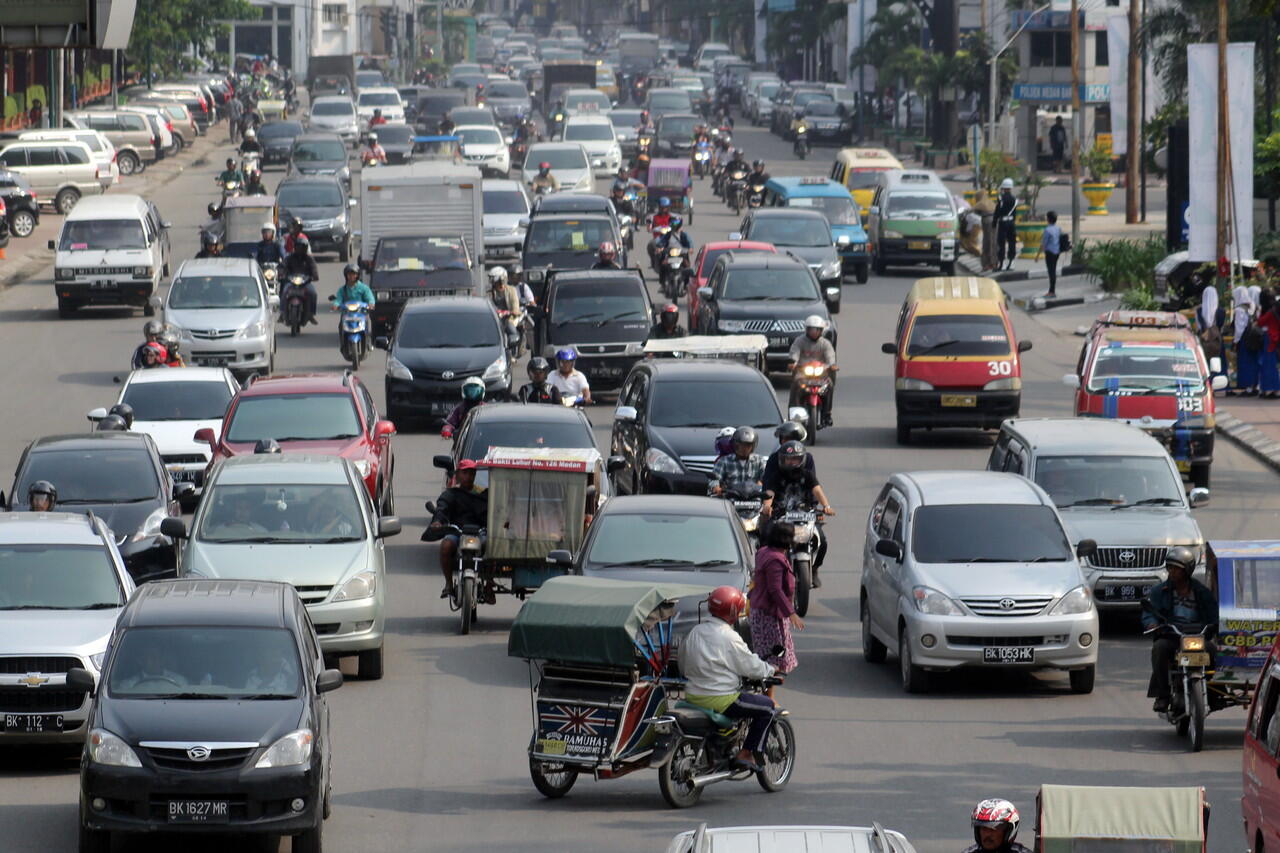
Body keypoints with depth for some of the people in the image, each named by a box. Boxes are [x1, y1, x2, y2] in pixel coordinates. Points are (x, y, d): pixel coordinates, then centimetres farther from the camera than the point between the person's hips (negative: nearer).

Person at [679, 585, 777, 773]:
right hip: (720, 699, -9)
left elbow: (682, 667, 16)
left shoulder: (694, 633, 7)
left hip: (692, 696, 9)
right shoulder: (728, 637, -15)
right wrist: (771, 670, 11)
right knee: (767, 707, 3)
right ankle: (746, 754, 1)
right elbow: (751, 666, -10)